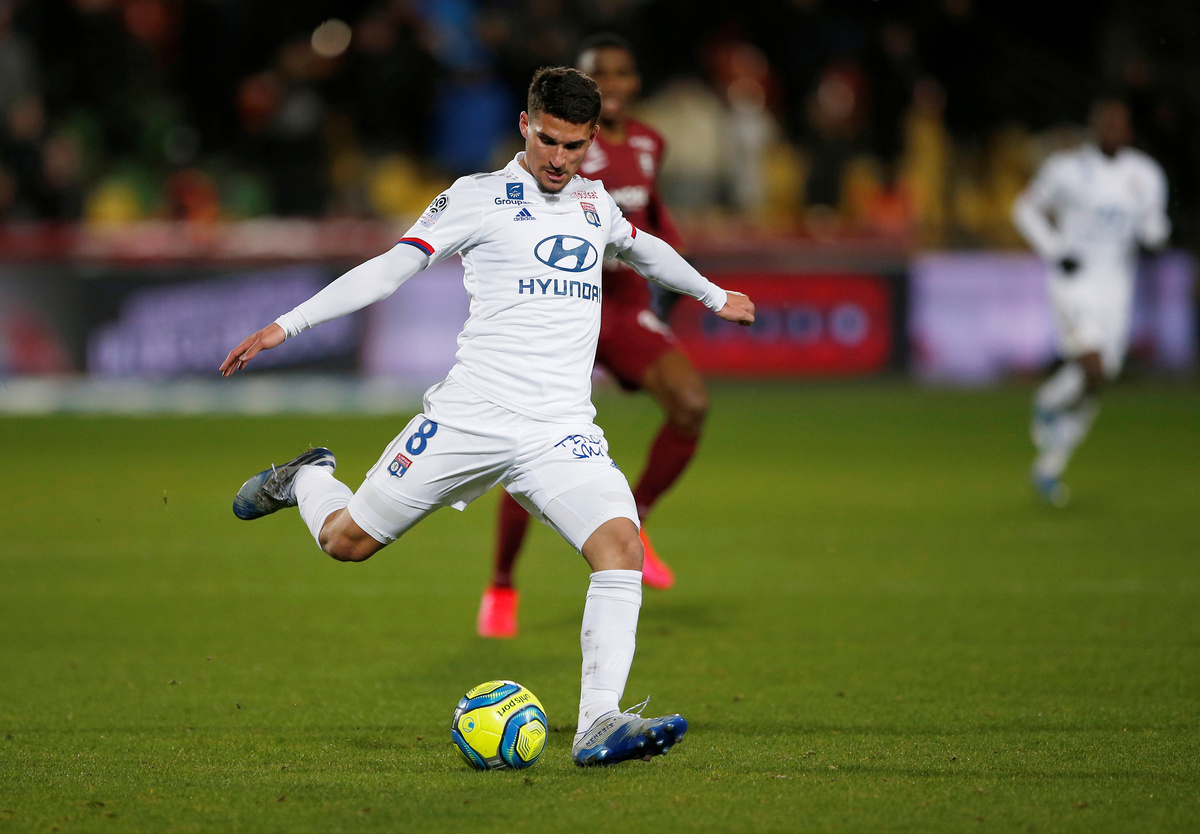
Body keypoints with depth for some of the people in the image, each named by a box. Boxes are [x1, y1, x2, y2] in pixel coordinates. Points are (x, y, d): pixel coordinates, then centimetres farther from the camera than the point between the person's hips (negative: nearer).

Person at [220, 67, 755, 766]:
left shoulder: (594, 201, 17)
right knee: (348, 540, 3)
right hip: (471, 413, -3)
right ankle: (307, 480, 39)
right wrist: (286, 325, -8)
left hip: (563, 429, 3)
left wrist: (714, 296, 51)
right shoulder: (478, 197, 1)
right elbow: (393, 267, -1)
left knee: (621, 544, -22)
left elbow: (644, 247, 39)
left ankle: (599, 725, -25)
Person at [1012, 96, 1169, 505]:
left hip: (1116, 287, 4)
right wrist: (1054, 251, -8)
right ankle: (1048, 405, 10)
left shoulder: (1146, 175, 3)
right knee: (1092, 370, -23)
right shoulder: (1068, 168, -7)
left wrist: (1154, 230, -12)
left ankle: (1050, 466, 21)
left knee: (1093, 387, 5)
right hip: (1074, 280, -4)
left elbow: (1154, 231, 13)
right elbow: (1026, 207, 5)